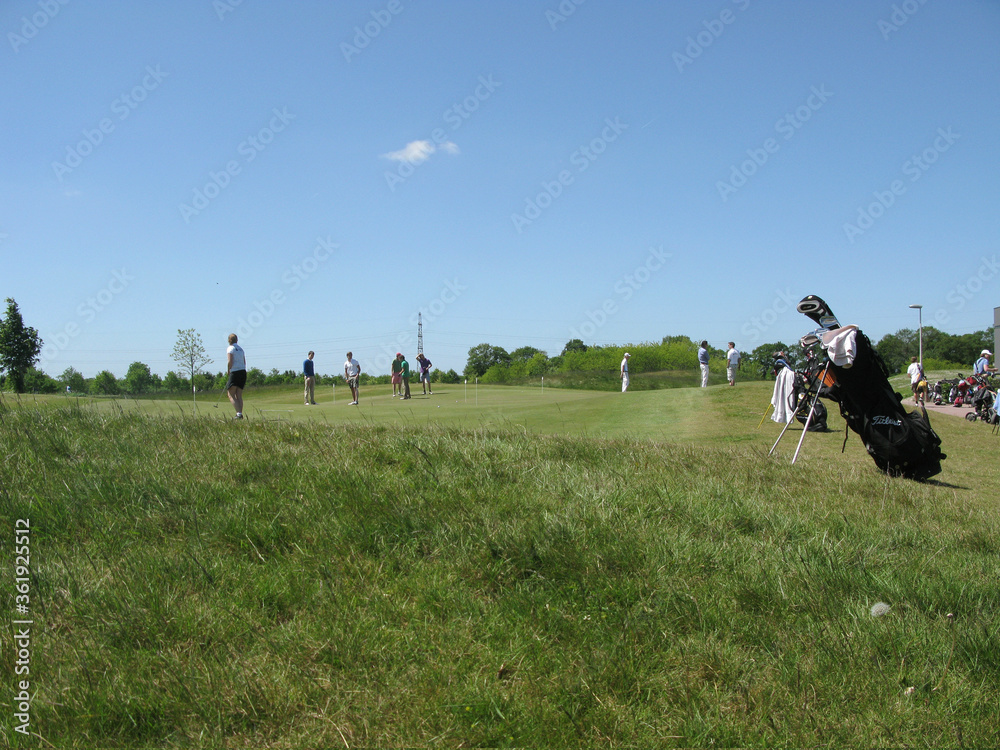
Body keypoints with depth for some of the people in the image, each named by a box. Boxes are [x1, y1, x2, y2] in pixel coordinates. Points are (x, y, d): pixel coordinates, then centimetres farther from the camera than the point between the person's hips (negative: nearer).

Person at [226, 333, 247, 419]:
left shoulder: (230, 348, -4)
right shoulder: (241, 349, 18)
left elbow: (230, 362, -15)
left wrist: (228, 371, 1)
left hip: (234, 373, -7)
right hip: (243, 372, 7)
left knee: (231, 395, -4)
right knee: (239, 395, 8)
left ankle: (239, 413, -19)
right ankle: (240, 414, 1)